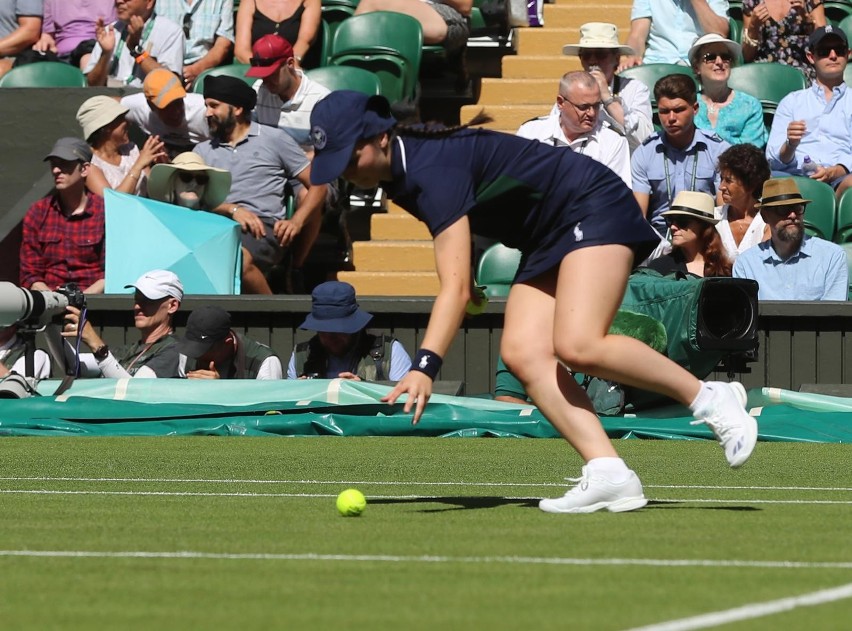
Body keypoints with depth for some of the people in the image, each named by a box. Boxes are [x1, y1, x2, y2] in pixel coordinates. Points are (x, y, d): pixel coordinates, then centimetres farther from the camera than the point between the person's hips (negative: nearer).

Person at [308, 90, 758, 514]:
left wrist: (424, 367, -48)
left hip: (594, 207, -10)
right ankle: (609, 474, -18)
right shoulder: (397, 173, -1)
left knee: (578, 347, -28)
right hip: (548, 242, 10)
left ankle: (707, 397, -10)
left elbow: (454, 288, -38)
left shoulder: (432, 168, -30)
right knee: (522, 352, -11)